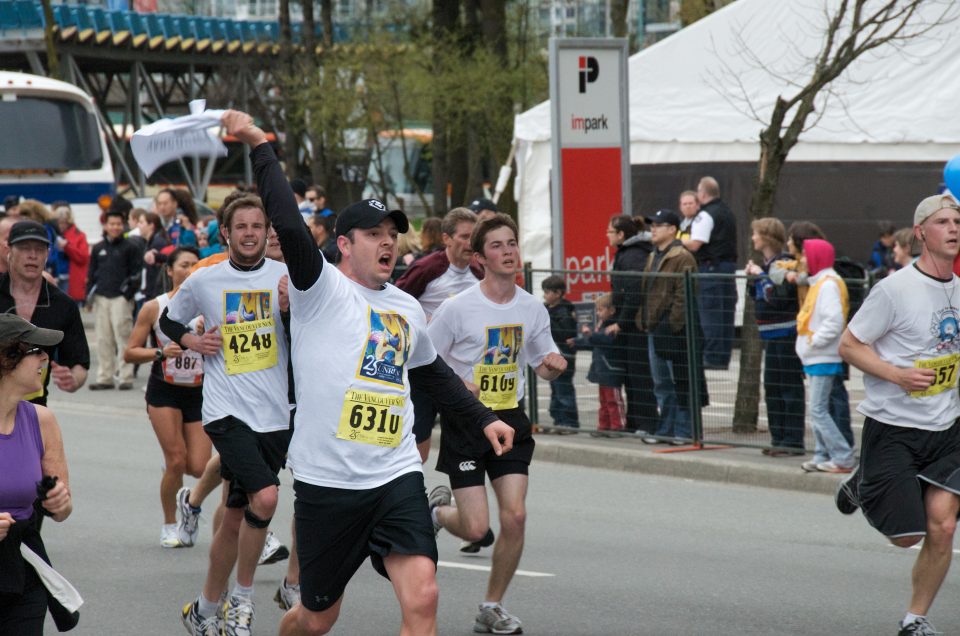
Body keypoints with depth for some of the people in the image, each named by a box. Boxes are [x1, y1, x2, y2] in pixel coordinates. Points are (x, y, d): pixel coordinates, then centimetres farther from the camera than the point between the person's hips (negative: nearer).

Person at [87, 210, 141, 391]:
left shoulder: (129, 247, 1)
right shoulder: (98, 248, 14)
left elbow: (137, 272, -2)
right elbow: (91, 272, 19)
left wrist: (129, 293, -10)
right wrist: (89, 293, 8)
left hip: (121, 298, -5)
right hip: (101, 298, 5)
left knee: (123, 336, -8)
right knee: (103, 339, 6)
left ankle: (126, 377, -5)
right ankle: (105, 377, 10)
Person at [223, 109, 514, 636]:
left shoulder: (407, 309, 16)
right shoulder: (322, 289, -3)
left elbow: (432, 371, 35)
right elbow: (289, 226, -19)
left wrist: (483, 418, 33)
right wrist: (260, 147, -20)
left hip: (396, 477, 4)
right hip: (327, 480, -4)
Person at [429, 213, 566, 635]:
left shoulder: (532, 309, 2)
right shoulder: (458, 308, -12)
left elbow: (544, 365, 14)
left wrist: (554, 365, -9)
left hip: (510, 419, 4)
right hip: (464, 422, -4)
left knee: (515, 516, -8)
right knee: (476, 529, -8)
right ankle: (437, 509, 29)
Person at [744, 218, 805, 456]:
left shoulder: (782, 264, -15)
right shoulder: (766, 264, 12)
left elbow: (778, 297, -24)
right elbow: (757, 297, 22)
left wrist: (761, 276, -16)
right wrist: (751, 278, 6)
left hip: (786, 335, -10)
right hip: (771, 336, 10)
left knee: (789, 387, -5)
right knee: (772, 387, 13)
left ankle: (793, 441, -3)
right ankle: (778, 438, 21)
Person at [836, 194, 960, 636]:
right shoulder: (895, 289, -14)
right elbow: (849, 345, -10)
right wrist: (897, 374, -23)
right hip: (892, 428, -5)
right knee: (907, 536, -1)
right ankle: (863, 484, 30)